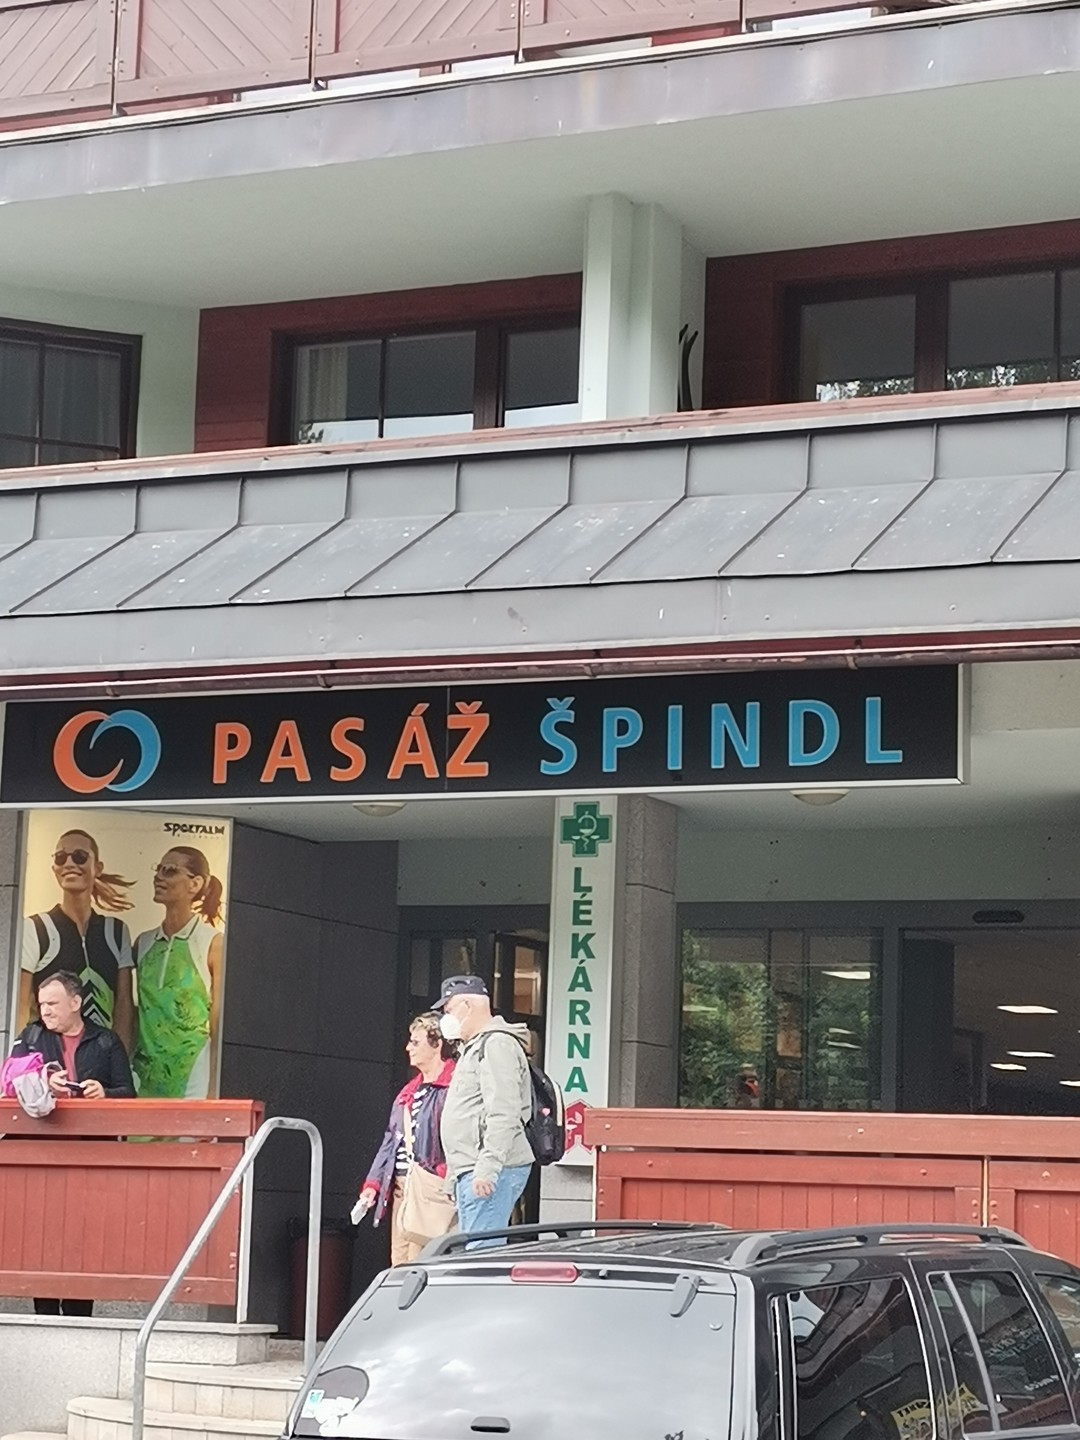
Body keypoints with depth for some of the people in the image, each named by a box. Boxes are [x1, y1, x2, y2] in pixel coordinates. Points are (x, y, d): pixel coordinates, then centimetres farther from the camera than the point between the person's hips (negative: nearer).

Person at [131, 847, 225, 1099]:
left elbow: (219, 1027, -4)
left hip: (192, 1084, -4)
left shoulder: (214, 943, -3)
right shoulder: (143, 943, 11)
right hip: (146, 1083, 4)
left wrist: (212, 1095, -8)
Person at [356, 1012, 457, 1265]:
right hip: (399, 1186, 9)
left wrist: (443, 1179, -26)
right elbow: (390, 1141, 24)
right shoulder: (410, 1091, 23)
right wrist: (373, 1184, 15)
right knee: (400, 1264, 7)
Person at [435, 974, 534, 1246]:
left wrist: (487, 1168, -26)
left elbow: (503, 1115, -20)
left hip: (492, 1172, -11)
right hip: (470, 1173, 11)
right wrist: (456, 1174, 27)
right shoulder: (474, 1048, 25)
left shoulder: (497, 1045, -10)